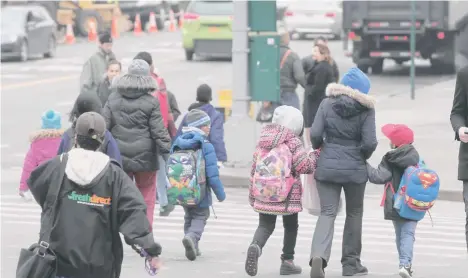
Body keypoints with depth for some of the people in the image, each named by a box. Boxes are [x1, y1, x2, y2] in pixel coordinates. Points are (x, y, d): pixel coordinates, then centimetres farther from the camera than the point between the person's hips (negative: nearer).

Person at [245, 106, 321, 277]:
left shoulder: (263, 141, 9)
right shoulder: (293, 142, -9)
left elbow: (254, 168, 13)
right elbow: (305, 166, -14)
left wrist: (252, 194, 21)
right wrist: (315, 155, 4)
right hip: (288, 195, -4)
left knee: (265, 225, 6)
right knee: (291, 226, 15)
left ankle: (256, 246, -24)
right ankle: (287, 261, 15)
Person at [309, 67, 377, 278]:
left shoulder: (327, 104, -3)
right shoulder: (366, 110, -8)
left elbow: (315, 134, -8)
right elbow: (370, 142, -13)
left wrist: (319, 147, 13)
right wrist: (363, 156, 7)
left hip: (327, 166, 1)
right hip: (354, 168, -1)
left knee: (327, 213, 2)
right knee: (354, 214, 16)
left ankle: (318, 255, -22)